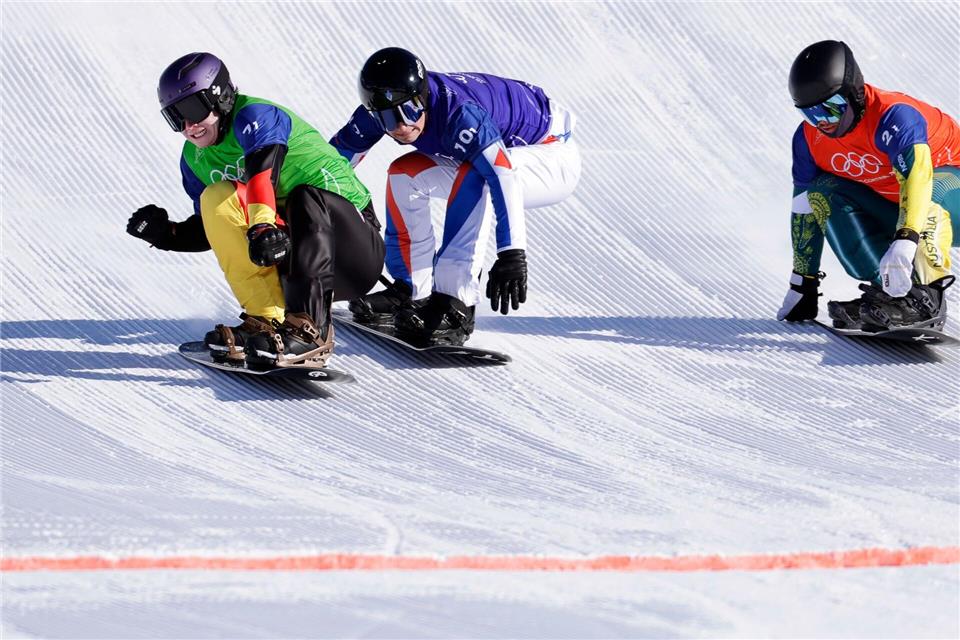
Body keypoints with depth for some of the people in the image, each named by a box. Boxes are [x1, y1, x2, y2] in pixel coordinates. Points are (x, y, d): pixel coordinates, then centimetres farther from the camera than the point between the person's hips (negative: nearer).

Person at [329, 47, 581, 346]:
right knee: (405, 174, 0)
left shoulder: (457, 112, -36)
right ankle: (412, 291, 8)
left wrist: (511, 254, -54)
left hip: (554, 157, -8)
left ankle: (456, 303, -35)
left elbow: (503, 175, -46)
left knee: (471, 175, -34)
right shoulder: (382, 109, -15)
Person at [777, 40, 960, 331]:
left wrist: (904, 243, -61)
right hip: (891, 213, 7)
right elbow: (805, 209, 2)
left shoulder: (893, 117, -30)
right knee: (824, 193, -14)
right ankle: (888, 290, -22)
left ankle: (926, 298, -44)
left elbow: (917, 176, -47)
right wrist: (802, 283, 3)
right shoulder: (809, 139, -8)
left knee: (928, 193, -38)